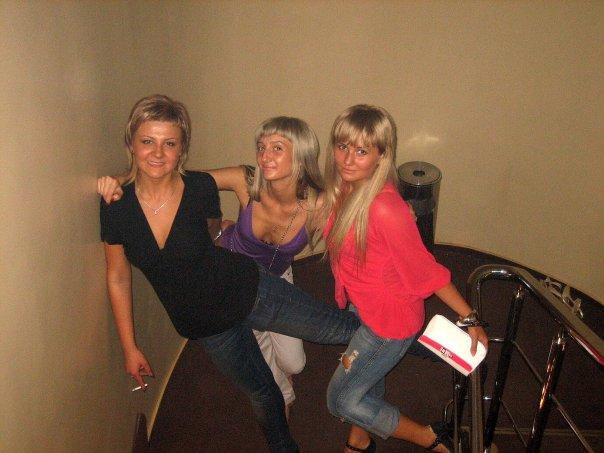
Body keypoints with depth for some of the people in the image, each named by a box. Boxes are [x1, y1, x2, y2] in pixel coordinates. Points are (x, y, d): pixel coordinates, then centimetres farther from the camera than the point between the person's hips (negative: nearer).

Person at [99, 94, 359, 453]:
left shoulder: (202, 187, -20)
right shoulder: (116, 206, -15)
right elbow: (118, 277, -2)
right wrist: (130, 347, 4)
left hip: (247, 290, -2)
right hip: (202, 324, 2)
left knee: (349, 330, -4)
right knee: (261, 392, 23)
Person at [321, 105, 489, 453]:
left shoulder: (384, 209, -34)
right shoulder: (343, 190, -10)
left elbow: (426, 270, -23)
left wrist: (469, 318, -15)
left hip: (391, 319, -7)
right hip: (361, 307, 8)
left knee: (341, 399, 8)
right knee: (365, 381, 29)